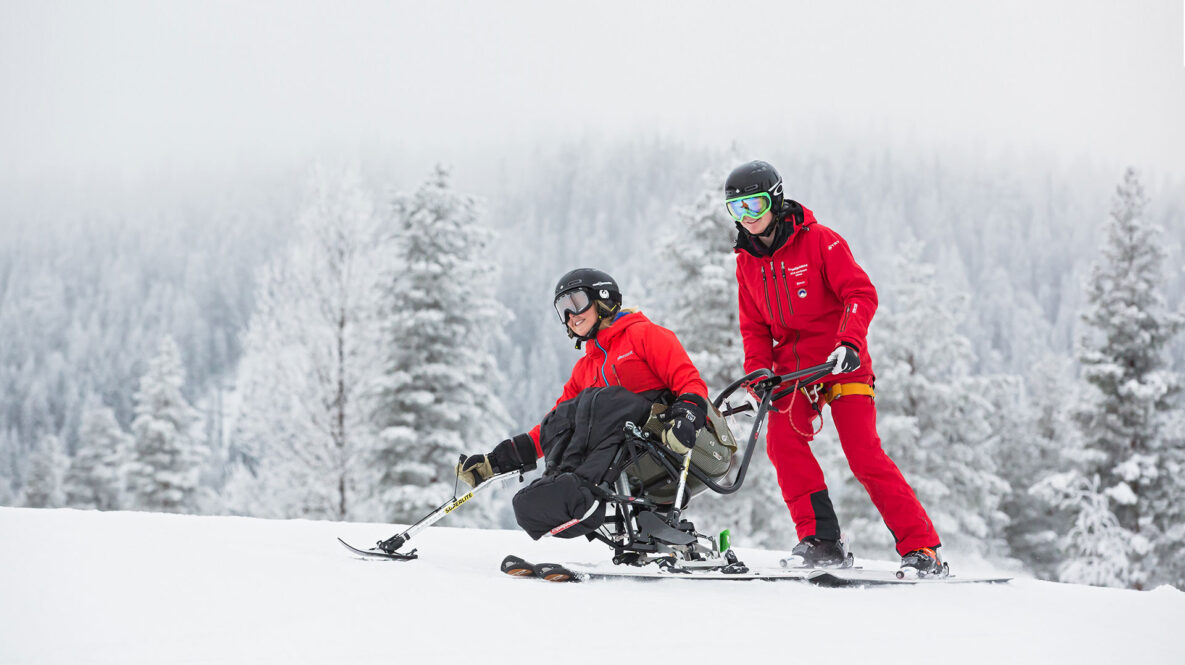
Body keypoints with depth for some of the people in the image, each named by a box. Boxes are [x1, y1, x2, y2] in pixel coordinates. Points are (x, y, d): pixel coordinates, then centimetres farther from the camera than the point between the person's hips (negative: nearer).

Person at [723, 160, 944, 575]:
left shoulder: (818, 241, -8)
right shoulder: (747, 261, 9)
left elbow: (861, 293, -14)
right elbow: (754, 327, 15)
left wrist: (850, 342, -29)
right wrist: (758, 374, -2)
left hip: (842, 364, -5)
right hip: (793, 368, 5)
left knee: (864, 455, -14)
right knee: (782, 439, -20)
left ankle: (921, 548, -7)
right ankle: (821, 540, -13)